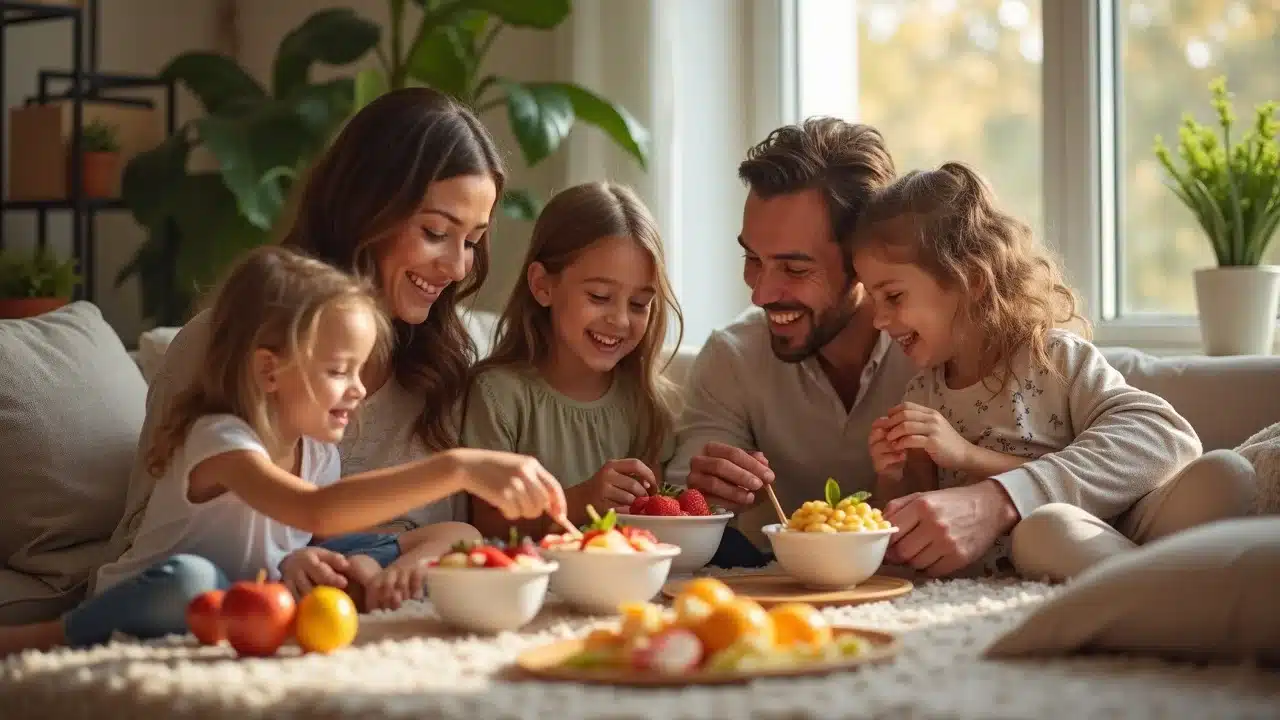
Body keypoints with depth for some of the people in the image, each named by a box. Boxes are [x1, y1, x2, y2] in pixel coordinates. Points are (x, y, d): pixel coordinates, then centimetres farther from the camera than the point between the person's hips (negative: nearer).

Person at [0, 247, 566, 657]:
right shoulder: (219, 440, -26)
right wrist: (458, 468, -53)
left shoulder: (317, 449, 0)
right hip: (142, 620, -7)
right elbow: (316, 510, -45)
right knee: (189, 580, -40)